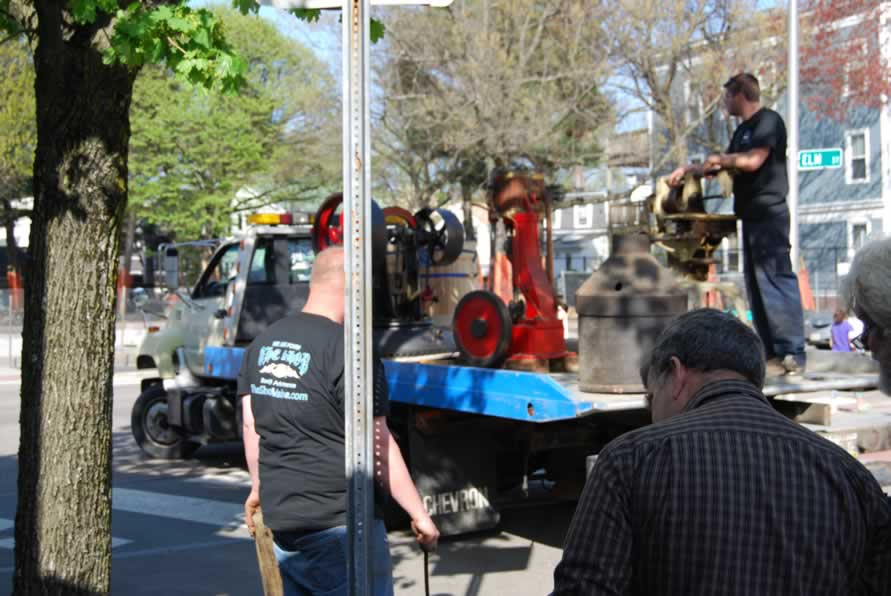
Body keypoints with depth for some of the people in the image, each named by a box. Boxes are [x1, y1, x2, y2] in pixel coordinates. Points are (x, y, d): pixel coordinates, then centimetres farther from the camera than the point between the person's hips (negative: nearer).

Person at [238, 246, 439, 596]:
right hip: (340, 527, -7)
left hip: (279, 519, 7)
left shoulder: (263, 344, 6)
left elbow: (252, 426, 13)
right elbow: (377, 447, -16)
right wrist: (419, 515, -8)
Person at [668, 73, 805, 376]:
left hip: (769, 214, -10)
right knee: (756, 283, 8)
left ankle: (792, 354, -12)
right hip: (751, 215, 10)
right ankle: (771, 352, 11)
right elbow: (722, 166, 27)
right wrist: (689, 169, 16)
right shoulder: (743, 130, 21)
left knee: (777, 280, -12)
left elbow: (753, 161, -20)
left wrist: (720, 159, -5)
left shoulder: (768, 121, -7)